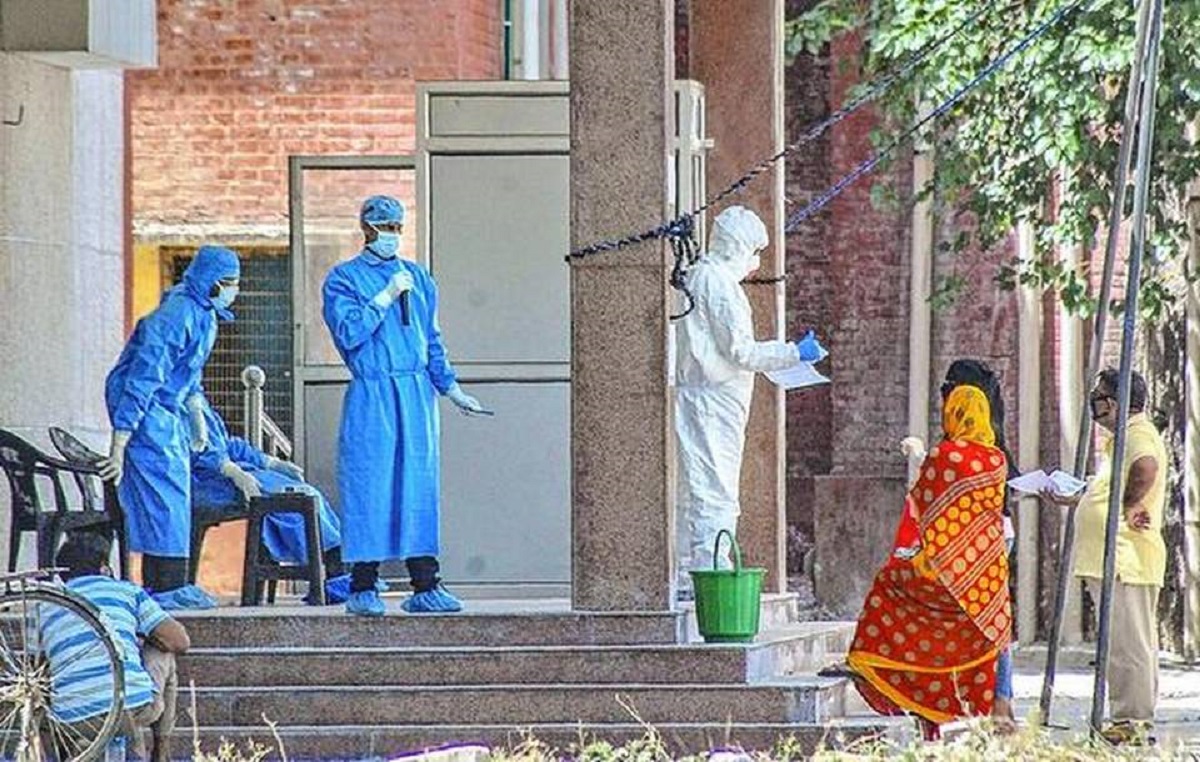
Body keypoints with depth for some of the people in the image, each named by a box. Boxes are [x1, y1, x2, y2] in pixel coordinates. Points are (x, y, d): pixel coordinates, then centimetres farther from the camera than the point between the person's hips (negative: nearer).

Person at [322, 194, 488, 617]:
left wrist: (452, 389, 16)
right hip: (370, 395, -5)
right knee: (370, 485, -7)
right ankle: (363, 587, -3)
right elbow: (349, 332, -13)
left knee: (419, 485, 3)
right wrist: (388, 295, -12)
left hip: (417, 393, 5)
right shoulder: (343, 279, 2)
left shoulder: (419, 278, 17)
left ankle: (425, 586, 4)